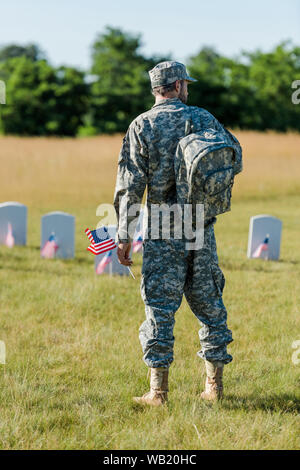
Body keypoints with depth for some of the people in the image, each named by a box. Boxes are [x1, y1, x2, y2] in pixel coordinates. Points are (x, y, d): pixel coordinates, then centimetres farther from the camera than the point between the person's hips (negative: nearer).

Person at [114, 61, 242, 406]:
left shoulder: (142, 126, -4)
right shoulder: (204, 118, 4)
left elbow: (130, 184, -8)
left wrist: (124, 234, -5)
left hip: (163, 232, -2)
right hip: (202, 228, 3)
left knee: (160, 307, 0)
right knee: (209, 304, 12)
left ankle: (158, 390, -2)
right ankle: (214, 384, 15)